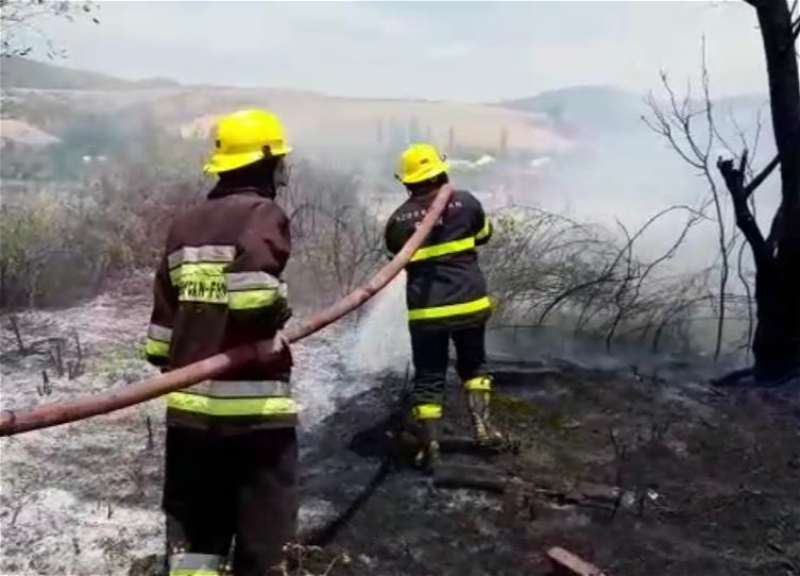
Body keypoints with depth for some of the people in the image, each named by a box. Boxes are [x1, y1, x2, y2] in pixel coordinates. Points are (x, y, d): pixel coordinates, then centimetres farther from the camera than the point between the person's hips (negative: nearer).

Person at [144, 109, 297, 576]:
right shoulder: (263, 214, -9)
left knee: (194, 530, 16)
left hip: (189, 405, 7)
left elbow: (164, 315, 13)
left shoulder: (185, 225, 12)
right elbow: (253, 285, -27)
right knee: (263, 532, 5)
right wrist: (275, 318, -8)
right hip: (254, 406, -7)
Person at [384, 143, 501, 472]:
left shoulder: (399, 219, -5)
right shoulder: (465, 203, -6)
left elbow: (396, 254, 12)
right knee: (473, 364, 22)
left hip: (425, 310, 0)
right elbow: (484, 235, 11)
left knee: (428, 377, 9)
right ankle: (481, 423, 13)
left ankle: (429, 444, 5)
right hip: (468, 303, 0)